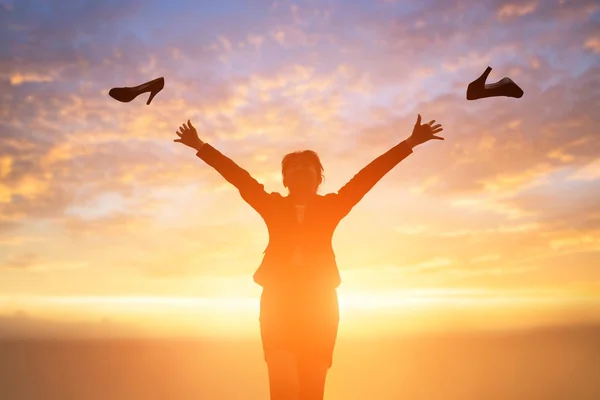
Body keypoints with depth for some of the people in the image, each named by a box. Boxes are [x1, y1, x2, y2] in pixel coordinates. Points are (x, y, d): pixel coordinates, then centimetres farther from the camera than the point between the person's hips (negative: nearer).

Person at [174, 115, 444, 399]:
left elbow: (367, 175, 6)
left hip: (318, 301, 0)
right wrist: (200, 146, 11)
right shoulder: (272, 205, 12)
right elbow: (239, 176, 11)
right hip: (278, 300, 0)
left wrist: (410, 143, 3)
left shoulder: (330, 205, 11)